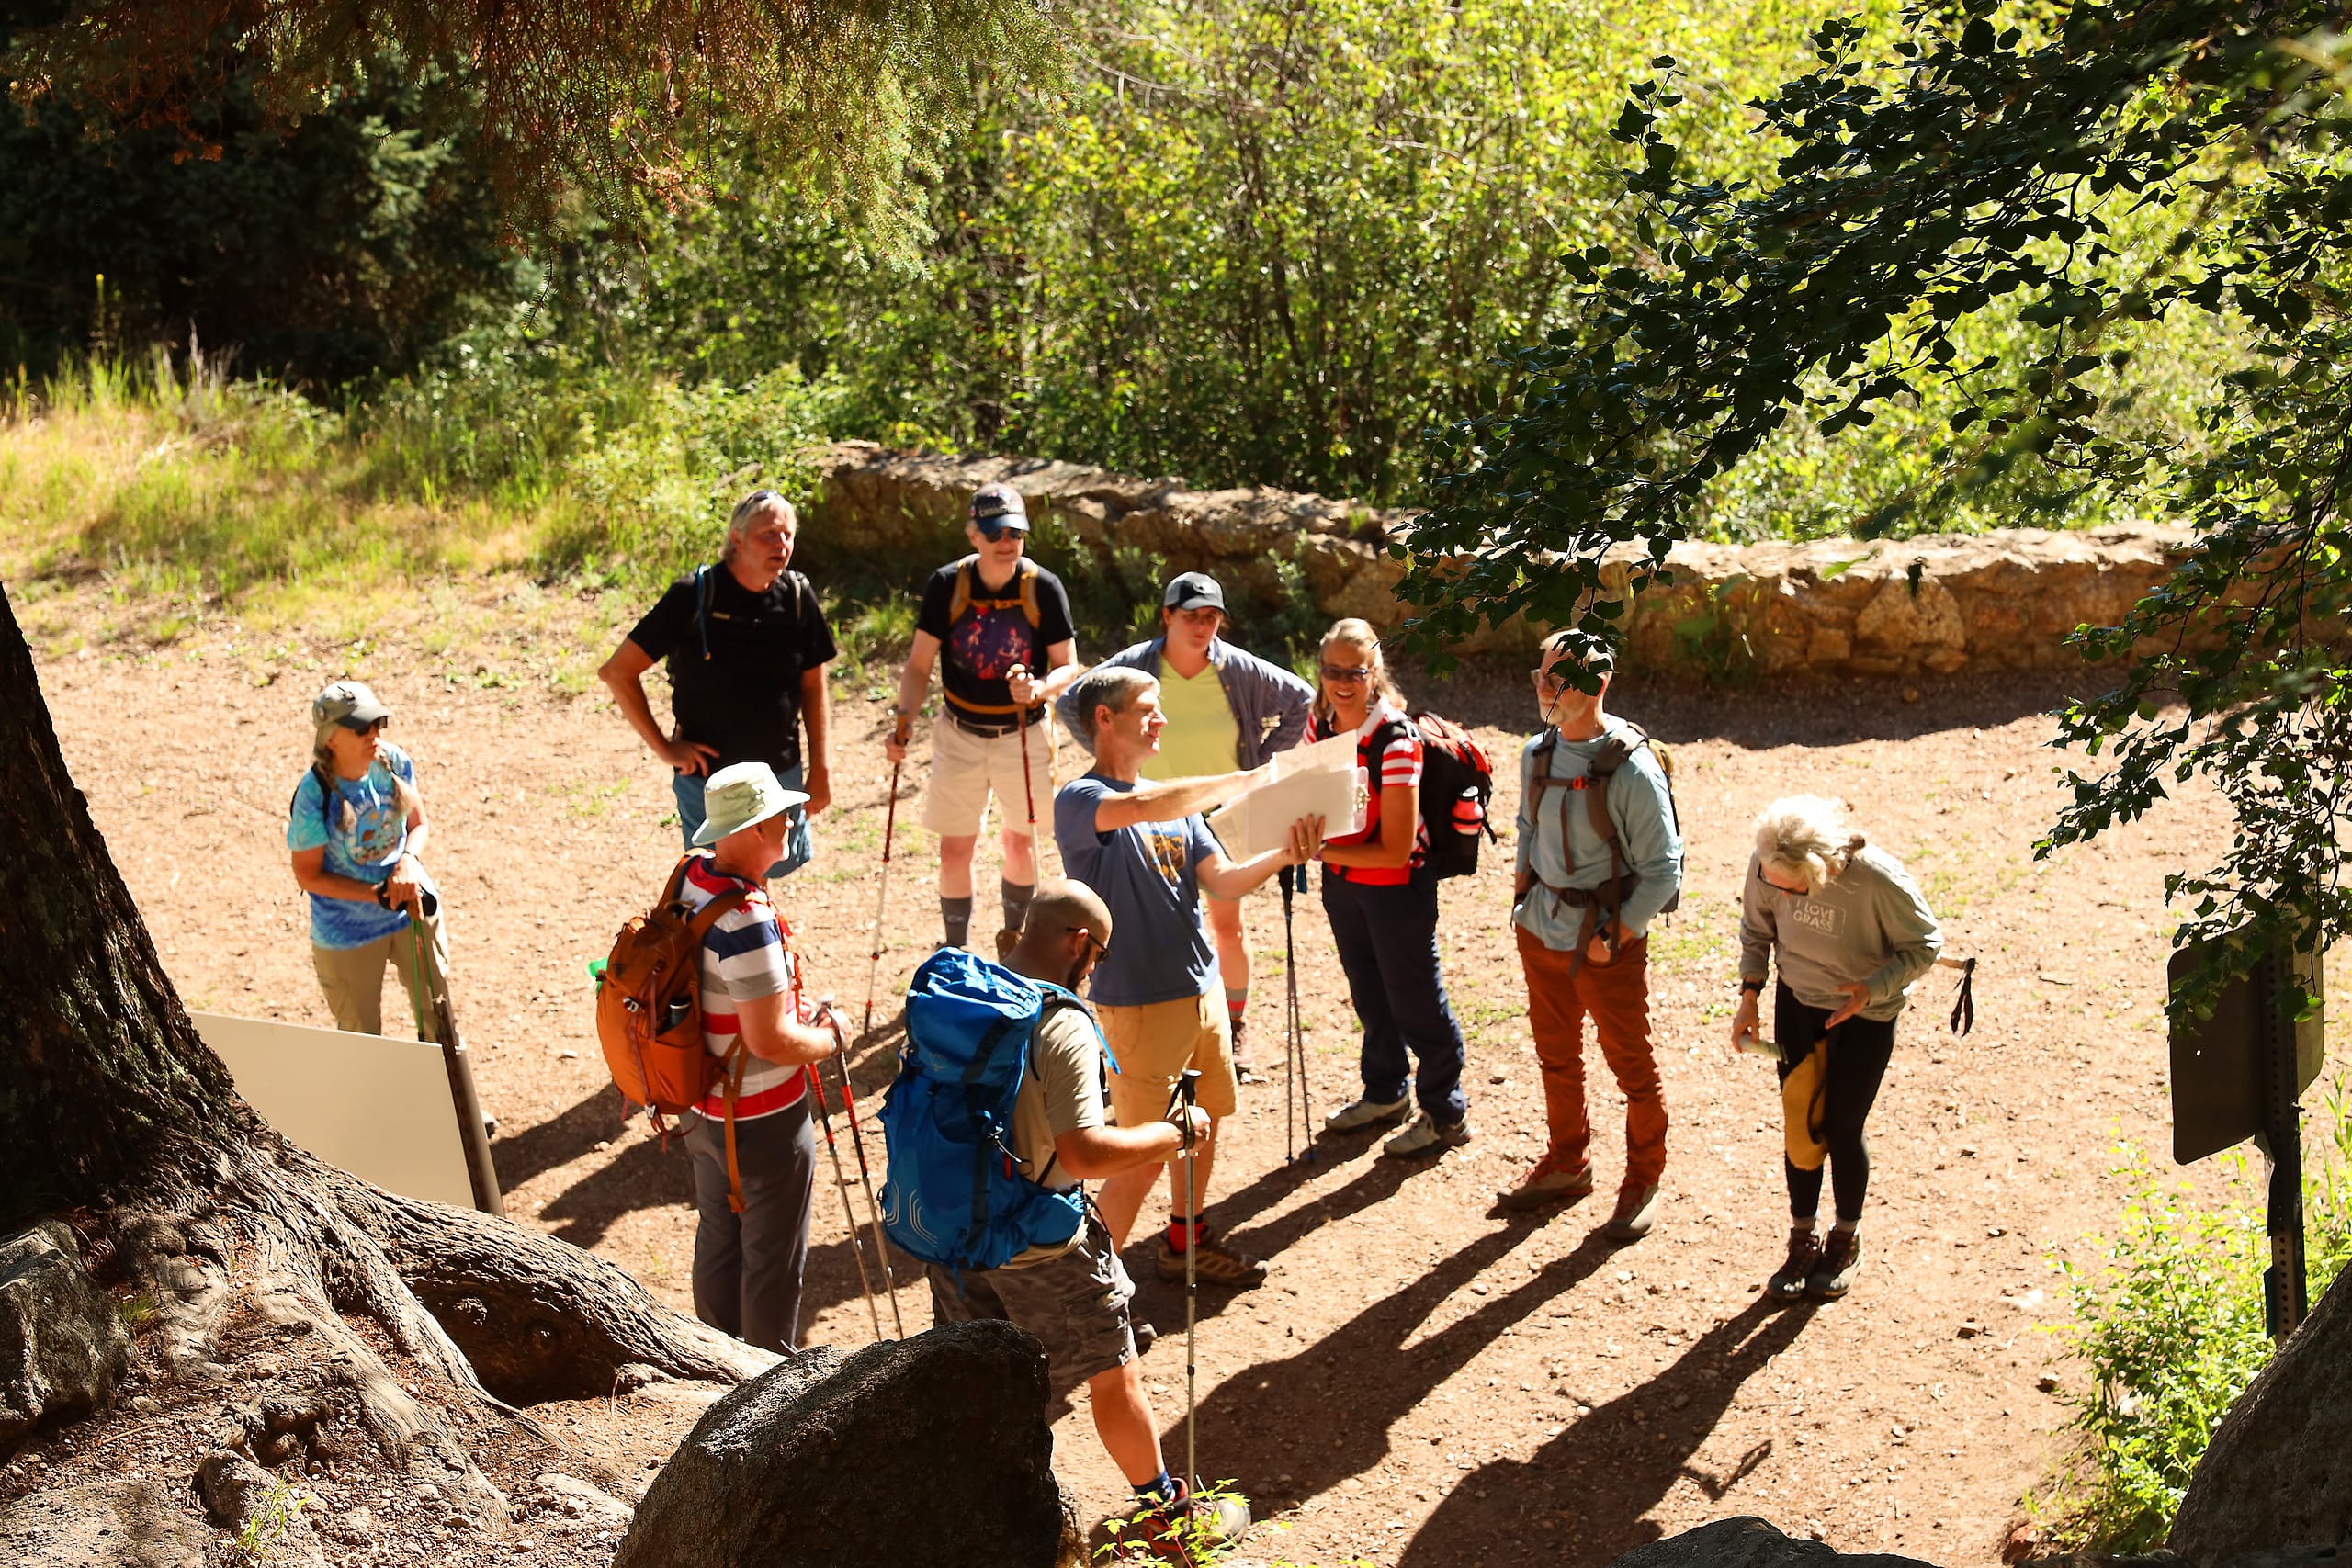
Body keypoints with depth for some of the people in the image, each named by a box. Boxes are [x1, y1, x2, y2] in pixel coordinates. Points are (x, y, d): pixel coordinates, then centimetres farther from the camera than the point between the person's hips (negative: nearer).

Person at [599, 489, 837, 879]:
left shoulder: (798, 598, -3)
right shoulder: (694, 596, -14)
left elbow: (813, 689, 8)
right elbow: (617, 672, -10)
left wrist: (821, 769, 4)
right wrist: (663, 747, -11)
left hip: (781, 772, 4)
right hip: (708, 776, -3)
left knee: (778, 867, 15)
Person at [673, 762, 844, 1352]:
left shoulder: (690, 877, -3)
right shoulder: (748, 921, -31)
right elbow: (769, 1041, -29)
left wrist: (787, 1006, 10)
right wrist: (827, 1038, -10)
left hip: (702, 1107, 9)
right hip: (763, 1120, -9)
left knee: (717, 1241, 24)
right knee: (773, 1259, 10)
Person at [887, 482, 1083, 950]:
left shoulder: (1043, 588, -12)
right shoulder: (947, 585, -11)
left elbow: (1068, 666, -8)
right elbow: (919, 664, -6)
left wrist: (1040, 688, -30)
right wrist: (905, 718, -21)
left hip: (1024, 736, 0)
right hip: (960, 735, 0)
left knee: (1020, 842, 14)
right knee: (955, 847, 3)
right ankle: (957, 955, 19)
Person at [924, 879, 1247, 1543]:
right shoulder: (1063, 1027, -24)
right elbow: (1085, 1152, -30)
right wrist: (1175, 1130, -16)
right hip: (1040, 1244, -6)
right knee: (1114, 1375, 13)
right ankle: (1164, 1505, 29)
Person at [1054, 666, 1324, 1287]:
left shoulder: (1177, 803, 12)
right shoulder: (1078, 802, -14)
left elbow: (1222, 880, 4)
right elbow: (1142, 808, -35)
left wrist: (1282, 856, -16)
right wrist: (1245, 780, -27)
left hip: (1202, 991, 8)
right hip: (1138, 1005, -8)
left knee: (1204, 1125, 20)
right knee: (1142, 1158, -5)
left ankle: (1186, 1243, 39)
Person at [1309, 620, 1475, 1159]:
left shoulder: (1395, 740, -28)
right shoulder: (1320, 722, -7)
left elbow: (1396, 849, -27)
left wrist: (1324, 851, -30)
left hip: (1397, 887, -7)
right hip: (1342, 880, 7)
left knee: (1415, 1001, 5)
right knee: (1369, 993, 23)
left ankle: (1446, 1114, 23)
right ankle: (1385, 1092, 43)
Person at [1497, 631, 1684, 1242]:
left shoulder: (1632, 767, -19)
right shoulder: (1537, 754, 0)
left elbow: (1662, 869, -15)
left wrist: (1616, 936, -16)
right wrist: (1521, 890, 6)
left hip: (1606, 943, -6)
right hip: (1542, 932, 6)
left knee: (1631, 1064, 8)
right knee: (1555, 1054, 20)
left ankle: (1643, 1180, 27)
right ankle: (1567, 1164, 40)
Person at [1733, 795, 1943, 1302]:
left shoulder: (1879, 881, -31)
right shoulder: (1766, 867, -21)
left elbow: (1924, 945, -14)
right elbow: (1756, 930, 1)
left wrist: (1873, 988, -27)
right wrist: (1749, 996, -6)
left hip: (1865, 1016, -3)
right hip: (1797, 1004, 3)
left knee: (1843, 1129, 5)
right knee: (1800, 1128, 5)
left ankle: (1846, 1240, 29)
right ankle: (1802, 1240, 24)